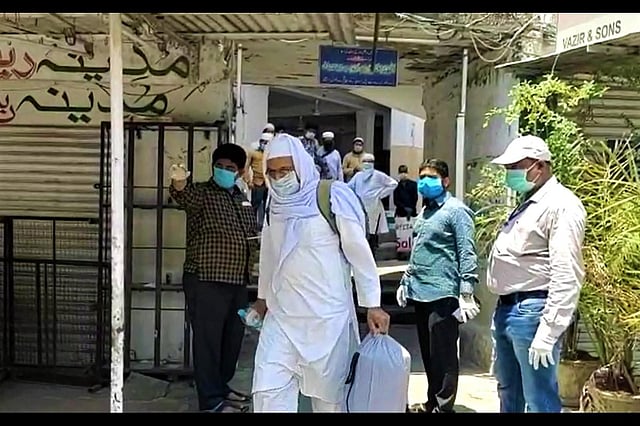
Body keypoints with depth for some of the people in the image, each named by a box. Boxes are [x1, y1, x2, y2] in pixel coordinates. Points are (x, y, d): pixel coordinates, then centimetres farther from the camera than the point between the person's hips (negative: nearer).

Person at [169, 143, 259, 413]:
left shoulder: (242, 198, 14)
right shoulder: (202, 194, -6)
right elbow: (186, 197, -30)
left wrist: (255, 243, 4)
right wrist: (179, 184, -53)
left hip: (239, 279, 7)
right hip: (212, 279, -7)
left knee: (233, 337, 16)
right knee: (209, 338, -4)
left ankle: (222, 387, 31)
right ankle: (211, 399, 4)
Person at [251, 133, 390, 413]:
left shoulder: (331, 198, -11)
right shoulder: (275, 204, 6)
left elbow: (360, 254, -9)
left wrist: (372, 305, -9)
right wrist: (263, 296, 26)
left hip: (326, 317, -4)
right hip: (281, 316, 5)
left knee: (327, 392, 9)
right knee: (268, 391, 0)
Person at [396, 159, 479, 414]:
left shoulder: (456, 211, -7)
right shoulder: (424, 212, 18)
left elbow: (467, 255, -13)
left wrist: (466, 294, -20)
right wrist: (406, 281, 22)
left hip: (442, 294, -8)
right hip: (420, 293, 8)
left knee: (443, 355, 0)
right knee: (427, 353, 16)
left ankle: (444, 407, 10)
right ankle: (432, 402, 28)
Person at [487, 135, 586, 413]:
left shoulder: (561, 205, -13)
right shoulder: (528, 203, 18)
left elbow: (566, 276, -21)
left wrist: (548, 331, -23)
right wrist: (503, 309, 19)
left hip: (531, 312, -10)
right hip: (506, 309, 10)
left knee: (539, 400, -1)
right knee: (508, 391, 21)